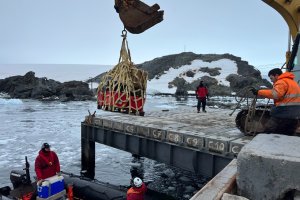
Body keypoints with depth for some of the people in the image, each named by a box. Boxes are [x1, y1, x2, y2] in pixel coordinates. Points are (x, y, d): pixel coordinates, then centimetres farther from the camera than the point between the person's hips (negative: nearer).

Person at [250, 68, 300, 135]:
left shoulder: (282, 82, -10)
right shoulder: (292, 82, 22)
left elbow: (275, 94, -27)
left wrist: (258, 92, -26)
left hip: (284, 113, -10)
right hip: (295, 115, 10)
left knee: (267, 133, -4)